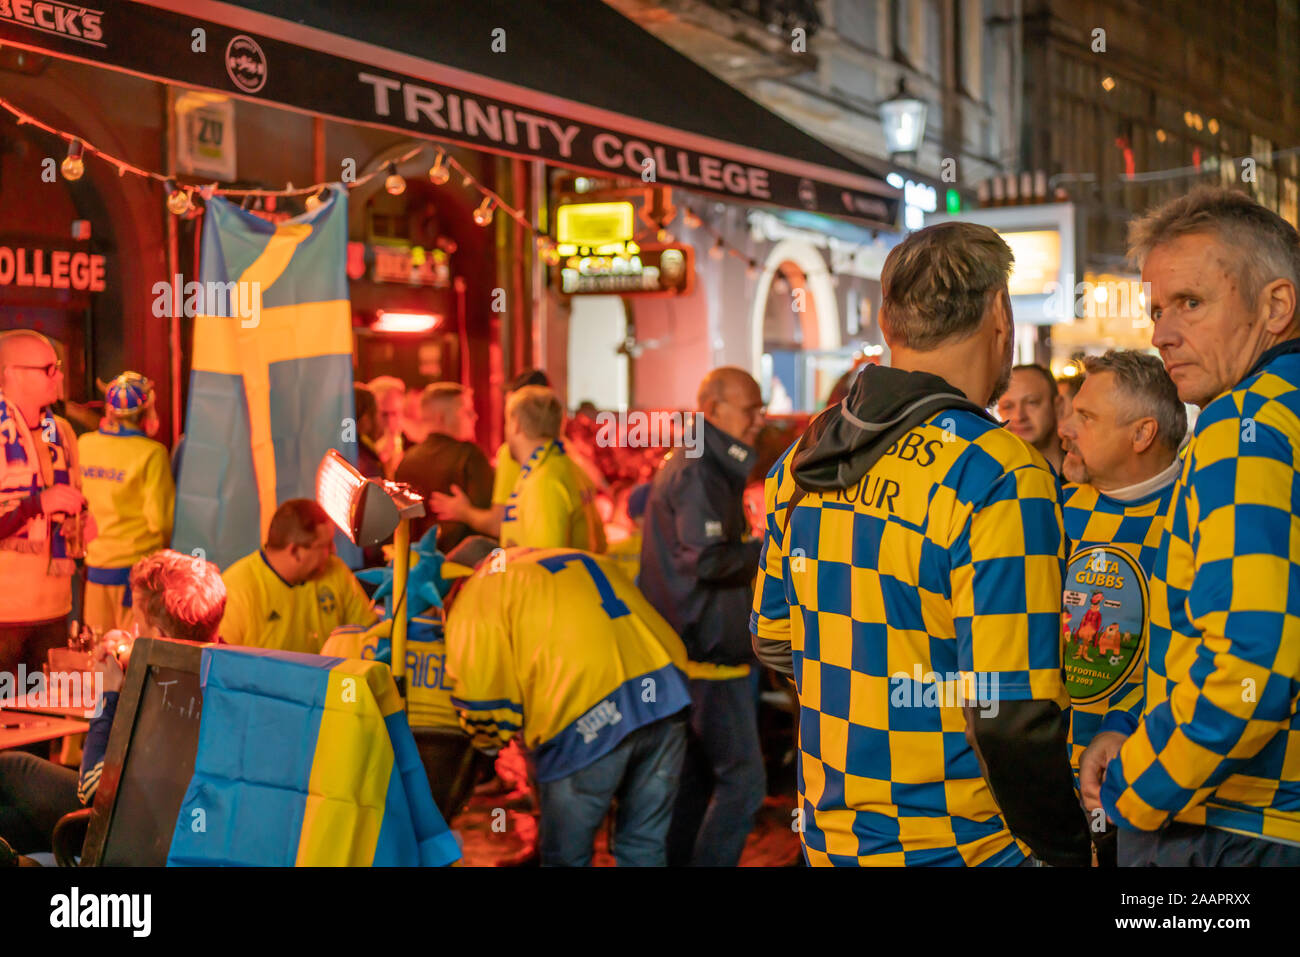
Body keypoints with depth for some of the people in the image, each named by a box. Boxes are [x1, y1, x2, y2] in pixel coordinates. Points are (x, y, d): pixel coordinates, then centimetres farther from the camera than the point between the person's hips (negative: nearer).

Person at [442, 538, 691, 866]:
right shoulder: (587, 559, 30)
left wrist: (489, 739, 24)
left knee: (565, 856, 12)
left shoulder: (477, 596, 10)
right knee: (644, 846, 19)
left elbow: (480, 688, 2)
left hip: (584, 727, -6)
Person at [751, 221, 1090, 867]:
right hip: (957, 849, -7)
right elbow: (1013, 716, -24)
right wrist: (1069, 850, -10)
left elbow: (772, 639, 11)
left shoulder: (802, 459, 1)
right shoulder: (1000, 478, -21)